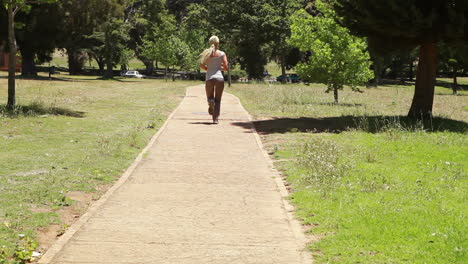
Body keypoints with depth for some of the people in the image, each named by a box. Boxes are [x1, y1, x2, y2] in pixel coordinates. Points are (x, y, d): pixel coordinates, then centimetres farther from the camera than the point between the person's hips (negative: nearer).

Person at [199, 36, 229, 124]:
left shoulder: (206, 53, 5)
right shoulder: (222, 54, 1)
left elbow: (201, 65, -4)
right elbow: (226, 67, -4)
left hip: (209, 78, 1)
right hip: (219, 77, -1)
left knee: (210, 97, 17)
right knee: (218, 100, 7)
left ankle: (210, 101, -19)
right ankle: (215, 118, -5)